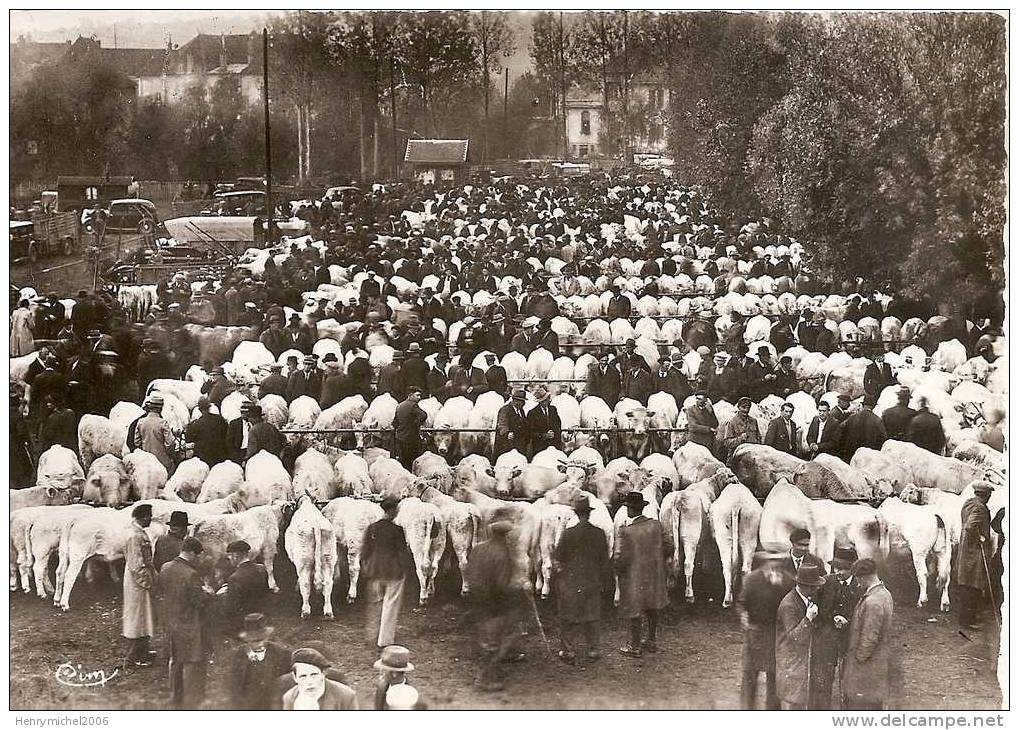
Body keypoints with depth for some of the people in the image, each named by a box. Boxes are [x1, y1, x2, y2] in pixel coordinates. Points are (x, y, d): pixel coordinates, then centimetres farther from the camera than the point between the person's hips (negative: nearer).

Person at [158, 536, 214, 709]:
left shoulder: (165, 569, 0)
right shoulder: (191, 575, -24)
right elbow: (200, 601, -22)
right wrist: (207, 592, -1)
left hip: (171, 622, 8)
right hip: (190, 626, -7)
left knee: (175, 662, 20)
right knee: (193, 664, 5)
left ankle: (175, 700, 31)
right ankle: (191, 703, 10)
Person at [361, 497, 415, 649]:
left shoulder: (371, 528, 0)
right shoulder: (397, 530, -15)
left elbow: (364, 551, 5)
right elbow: (403, 552, -10)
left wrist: (365, 570, 15)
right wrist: (408, 569, 2)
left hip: (375, 572, 5)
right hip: (394, 572, -5)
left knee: (376, 603, 19)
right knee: (391, 605, 4)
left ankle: (376, 635, 29)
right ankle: (385, 640, 6)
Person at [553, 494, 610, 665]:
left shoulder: (568, 534, -13)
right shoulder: (599, 534, -5)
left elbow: (557, 561, -7)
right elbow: (605, 562, 4)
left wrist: (556, 581, 5)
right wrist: (604, 583, 16)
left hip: (570, 584, -2)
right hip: (593, 584, 2)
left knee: (569, 619, 8)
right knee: (592, 619, 13)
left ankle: (569, 652, 11)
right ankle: (592, 651, 17)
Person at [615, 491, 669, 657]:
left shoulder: (626, 532, -24)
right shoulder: (656, 525, -8)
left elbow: (619, 558, -23)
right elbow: (665, 548, 2)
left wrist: (618, 570, -3)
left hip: (633, 577, -5)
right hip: (654, 574, 5)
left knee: (635, 612, 9)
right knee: (652, 608, 21)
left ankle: (635, 646, 21)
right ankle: (652, 641, 35)